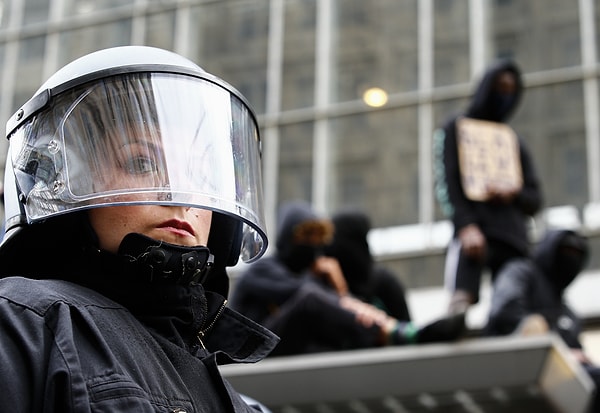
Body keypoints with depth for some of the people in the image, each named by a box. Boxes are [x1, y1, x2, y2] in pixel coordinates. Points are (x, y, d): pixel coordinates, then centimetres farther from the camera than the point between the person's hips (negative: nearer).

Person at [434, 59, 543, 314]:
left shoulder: (515, 142, 27)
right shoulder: (455, 130, 15)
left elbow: (535, 199, 18)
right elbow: (446, 184, 0)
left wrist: (513, 194, -6)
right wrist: (465, 226, -17)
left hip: (514, 237, 4)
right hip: (472, 232, -4)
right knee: (461, 302, -24)